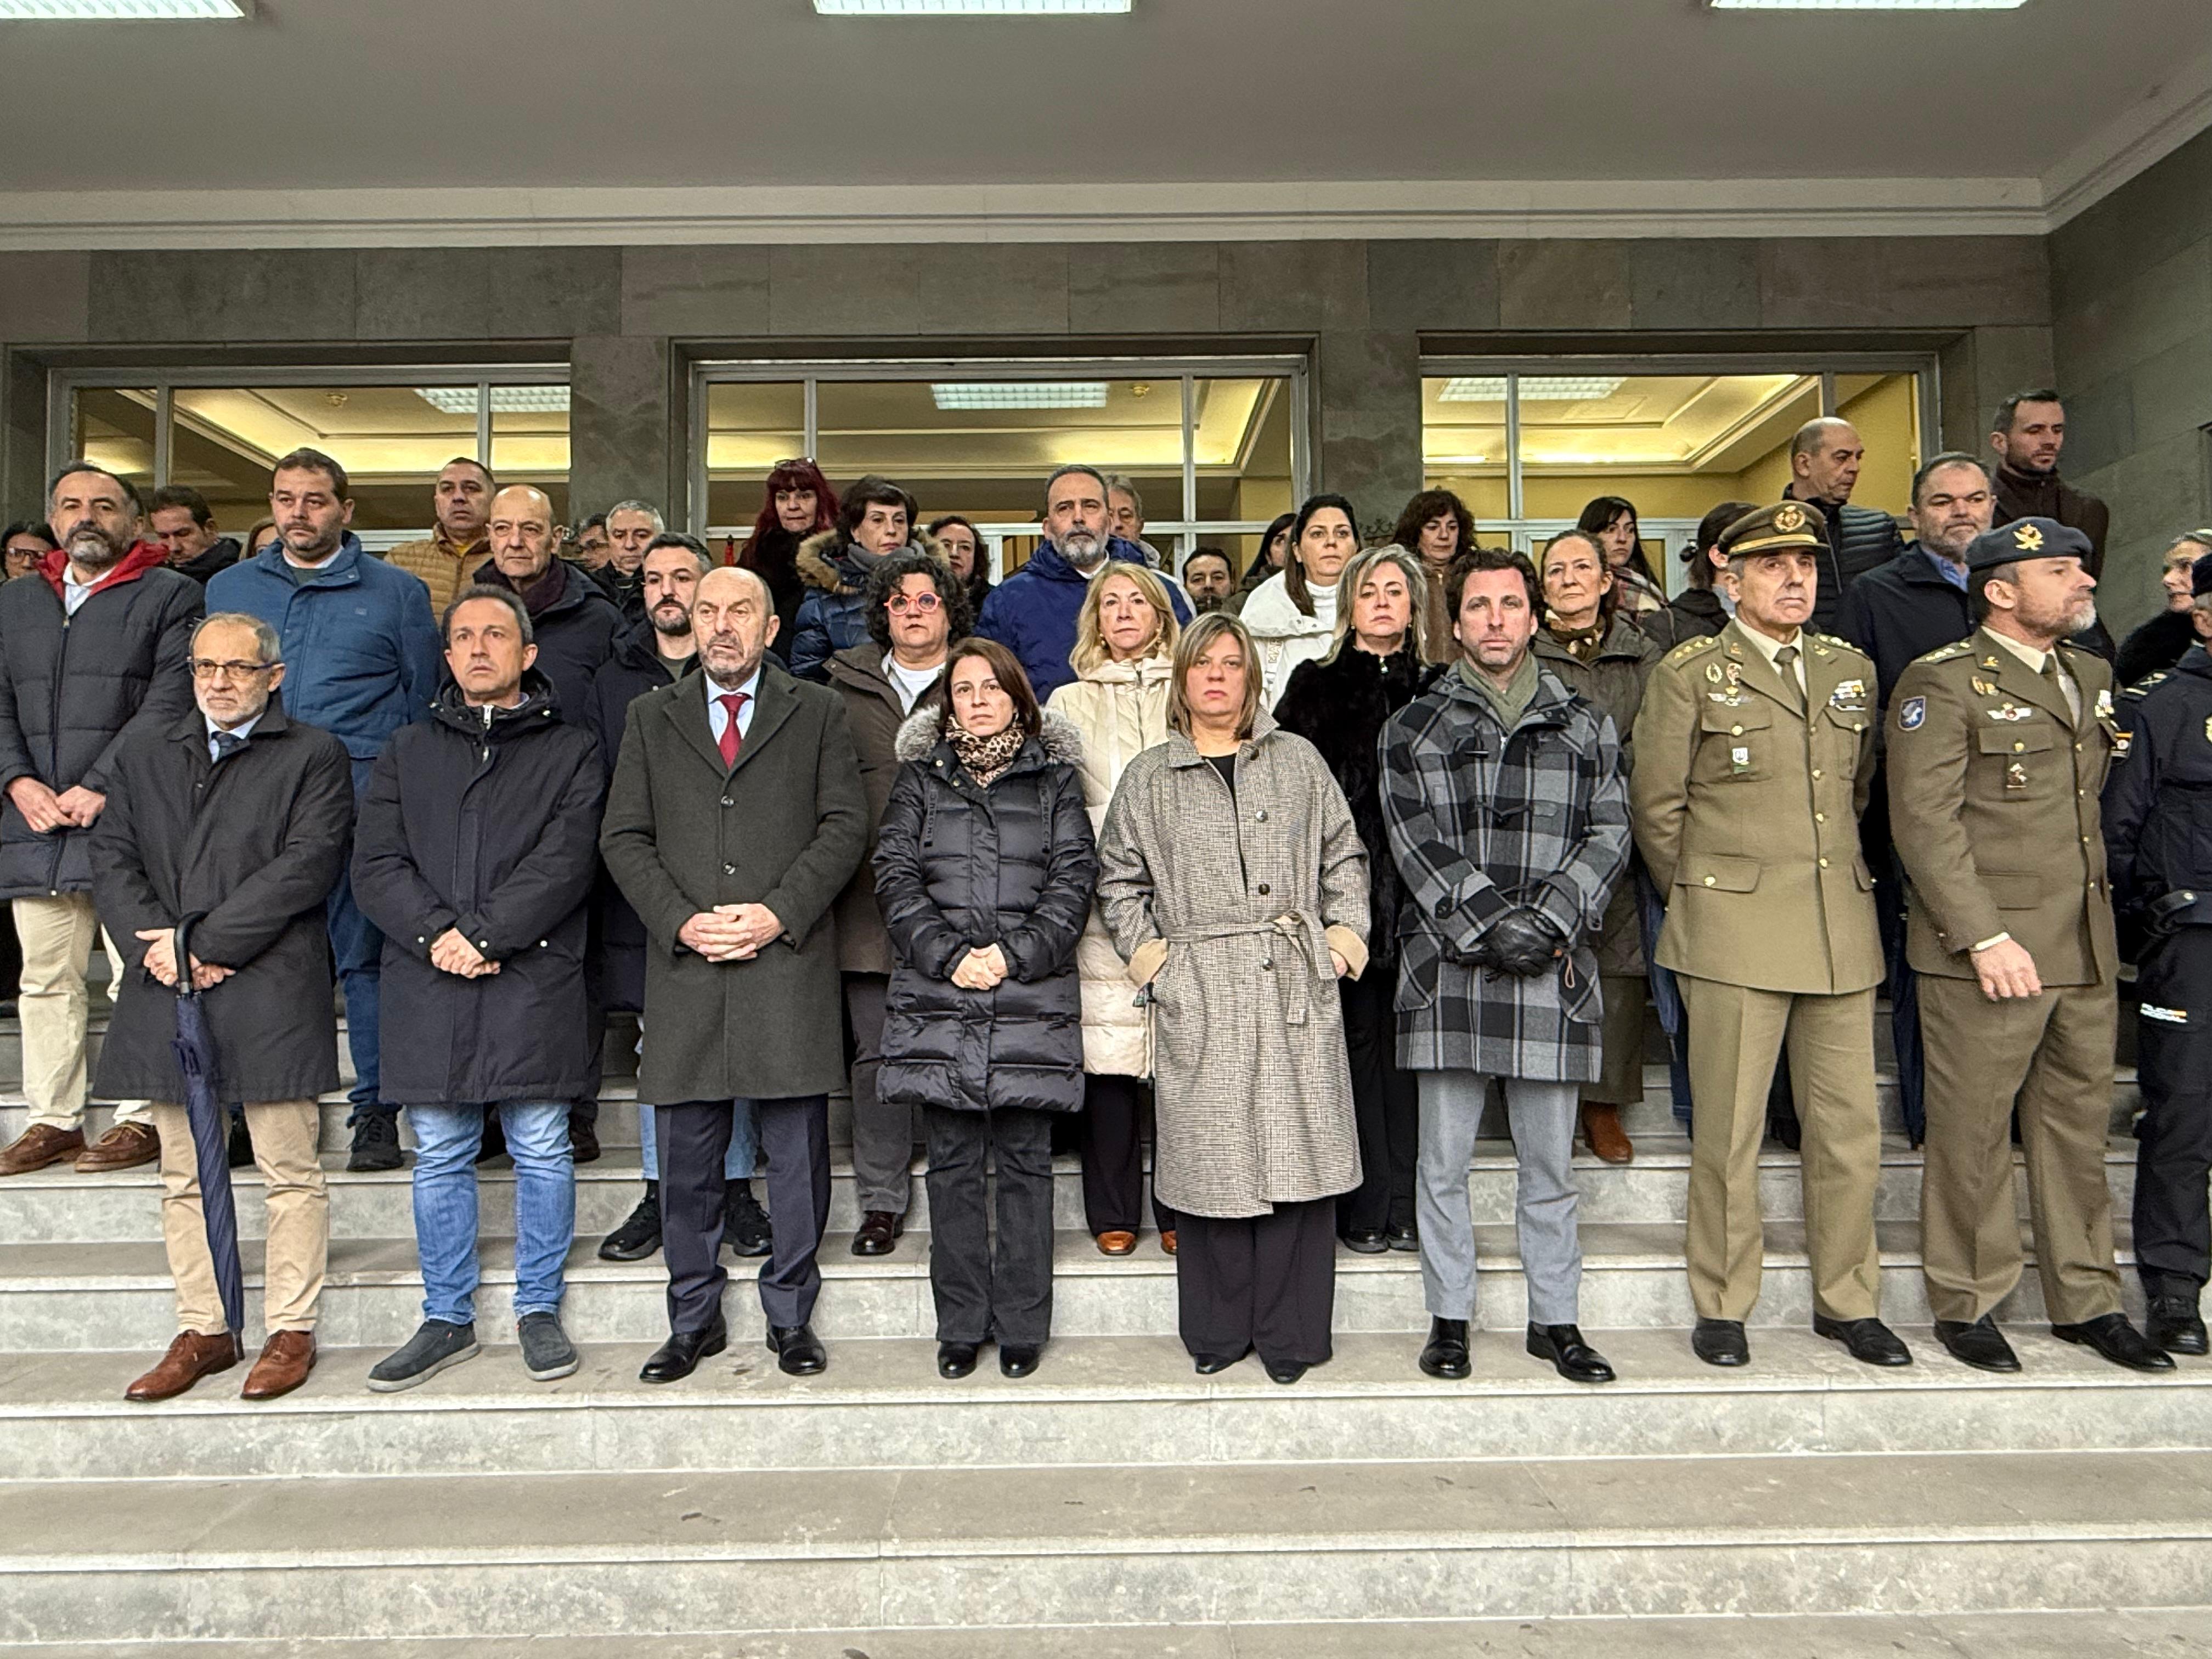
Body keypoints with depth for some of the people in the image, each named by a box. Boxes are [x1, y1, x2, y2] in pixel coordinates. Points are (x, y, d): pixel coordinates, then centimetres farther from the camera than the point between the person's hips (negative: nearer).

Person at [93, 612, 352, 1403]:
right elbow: (111, 857, 10)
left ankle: (290, 1331, 11)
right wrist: (157, 944, -6)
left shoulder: (313, 755, 2)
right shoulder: (144, 753, 18)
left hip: (270, 994, -5)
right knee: (184, 1178, 11)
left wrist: (205, 941, -13)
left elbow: (307, 863, -9)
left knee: (291, 1172, 0)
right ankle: (202, 1330, 22)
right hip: (167, 992, 5)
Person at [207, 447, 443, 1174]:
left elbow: (425, 701, 8)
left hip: (362, 799, -3)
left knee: (363, 956, -2)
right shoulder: (228, 588, 17)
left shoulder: (396, 590, 8)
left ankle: (376, 1111, 5)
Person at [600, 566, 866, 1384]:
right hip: (684, 963, 2)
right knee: (686, 1156, 8)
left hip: (789, 962, -1)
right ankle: (694, 1319, 24)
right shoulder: (651, 717, 14)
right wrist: (681, 920, -7)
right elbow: (623, 837, 7)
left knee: (796, 1154, 5)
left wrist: (778, 913, -11)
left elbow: (845, 826, 1)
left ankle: (791, 1316, 20)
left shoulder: (818, 711, 9)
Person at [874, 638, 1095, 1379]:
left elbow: (1073, 881, 2)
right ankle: (960, 1327, 16)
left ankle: (1021, 1327, 14)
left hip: (1032, 1000, -1)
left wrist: (1013, 954, -9)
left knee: (1024, 1163, 3)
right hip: (938, 998, 1)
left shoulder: (1054, 778, 10)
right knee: (952, 1164, 5)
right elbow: (896, 877, 4)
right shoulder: (920, 777, 13)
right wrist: (949, 955, -9)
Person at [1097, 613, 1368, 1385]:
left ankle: (1289, 1335, 13)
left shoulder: (1297, 760, 14)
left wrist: (1345, 930, 5)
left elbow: (1344, 854, 16)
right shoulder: (1148, 777, 11)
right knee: (1209, 1162, 2)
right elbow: (1118, 878, 14)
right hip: (1198, 996, 0)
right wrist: (1144, 950, 3)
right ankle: (1218, 1332, 17)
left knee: (1298, 1159, 0)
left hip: (1295, 985, 1)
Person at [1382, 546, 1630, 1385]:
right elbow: (1415, 843, -3)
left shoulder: (1586, 723, 13)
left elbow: (1609, 833, 5)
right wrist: (1491, 925, -13)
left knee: (1550, 1164, 10)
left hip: (1555, 971, 1)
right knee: (1443, 1164, 7)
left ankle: (1556, 1319, 24)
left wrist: (1549, 920, -10)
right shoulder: (1412, 729, 8)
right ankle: (1449, 1318, 21)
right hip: (1449, 969, -1)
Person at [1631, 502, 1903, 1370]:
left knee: (1850, 1126, 9)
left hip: (1843, 930, 5)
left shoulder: (1853, 669, 14)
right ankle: (1722, 1307, 16)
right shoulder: (1688, 673, -1)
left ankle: (1847, 1300, 25)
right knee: (1728, 1131, 1)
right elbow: (1656, 808, 1)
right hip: (1733, 933, -4)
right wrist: (1705, 900, 7)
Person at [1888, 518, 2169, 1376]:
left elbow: (2092, 807, 23)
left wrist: (2098, 910, 15)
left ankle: (2086, 1299, 28)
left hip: (2088, 950, 7)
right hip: (1986, 949, -7)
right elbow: (1925, 822, -14)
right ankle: (1965, 1304, 17)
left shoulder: (2093, 676, 16)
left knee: (2079, 1126, 14)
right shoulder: (1944, 683, -8)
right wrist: (1986, 936, -18)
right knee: (1974, 1134, 3)